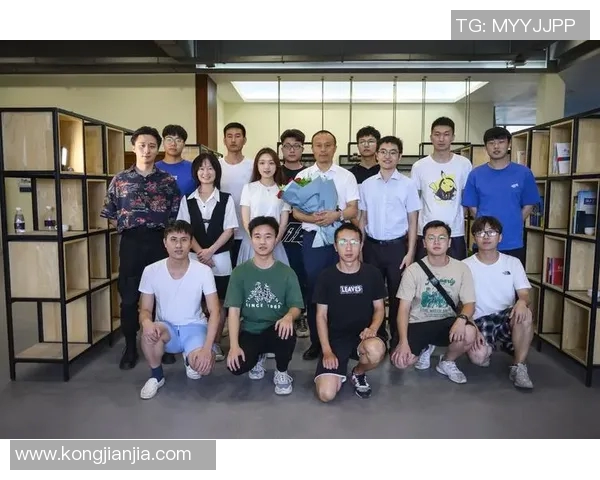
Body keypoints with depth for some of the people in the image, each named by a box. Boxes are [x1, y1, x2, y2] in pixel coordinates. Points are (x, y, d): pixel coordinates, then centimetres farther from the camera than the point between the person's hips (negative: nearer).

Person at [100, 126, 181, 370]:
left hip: (159, 242, 0)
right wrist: (127, 228, 1)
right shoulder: (120, 179, 6)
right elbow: (110, 214, 8)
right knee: (129, 297, 4)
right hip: (131, 243, 0)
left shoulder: (168, 180, 4)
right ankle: (130, 348, 17)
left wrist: (163, 230, -5)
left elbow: (177, 215, 4)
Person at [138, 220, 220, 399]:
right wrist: (146, 322, -29)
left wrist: (207, 348, -25)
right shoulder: (151, 271, -9)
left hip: (194, 327, -1)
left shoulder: (203, 271, -14)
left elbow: (214, 311, -14)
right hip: (166, 327, 1)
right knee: (149, 332, -34)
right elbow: (145, 309, -3)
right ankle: (156, 376, -4)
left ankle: (189, 358, 12)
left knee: (204, 365, -28)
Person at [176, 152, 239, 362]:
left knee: (218, 302, 5)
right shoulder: (187, 200, 5)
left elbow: (229, 230, -4)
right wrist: (200, 252, -12)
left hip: (220, 258, -1)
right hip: (194, 258, 1)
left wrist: (210, 251, -14)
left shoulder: (226, 199, 1)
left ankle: (216, 343, 15)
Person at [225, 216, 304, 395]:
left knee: (287, 332, -36)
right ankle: (258, 356, 14)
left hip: (275, 331, 0)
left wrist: (289, 316, -30)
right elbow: (234, 310, -6)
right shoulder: (240, 272, -3)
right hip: (249, 331, 1)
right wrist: (234, 345, -17)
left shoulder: (287, 273, -2)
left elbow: (296, 306, -4)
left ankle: (281, 372, -2)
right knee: (236, 366, -27)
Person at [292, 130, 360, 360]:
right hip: (312, 237, 1)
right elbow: (296, 211, 3)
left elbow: (353, 210, 0)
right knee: (313, 289, 5)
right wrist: (311, 217, -17)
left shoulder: (347, 176, 4)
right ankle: (316, 341, 17)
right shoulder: (302, 176, 7)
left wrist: (336, 215, -20)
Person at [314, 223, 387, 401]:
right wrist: (326, 351, -10)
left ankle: (358, 373, 1)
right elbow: (321, 315, 0)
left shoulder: (372, 273, -1)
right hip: (335, 338, -1)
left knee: (375, 350, -38)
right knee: (326, 394, -20)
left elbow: (379, 308, 7)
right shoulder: (326, 276, -3)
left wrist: (373, 328, -16)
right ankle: (339, 371, 18)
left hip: (363, 336, 1)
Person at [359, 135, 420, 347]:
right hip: (372, 246, 3)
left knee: (397, 295, 6)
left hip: (397, 246, -2)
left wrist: (410, 252, -8)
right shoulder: (367, 185, 5)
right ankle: (377, 337, 25)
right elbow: (363, 219, 9)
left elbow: (412, 222, -2)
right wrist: (359, 248, 6)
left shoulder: (408, 184, -2)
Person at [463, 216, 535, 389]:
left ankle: (518, 367, -15)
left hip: (507, 317, 2)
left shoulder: (513, 262, 4)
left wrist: (522, 302, -29)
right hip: (480, 321, -1)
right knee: (478, 357, -30)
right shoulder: (465, 266, -2)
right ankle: (490, 346, 10)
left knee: (525, 314, -35)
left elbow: (525, 295, -3)